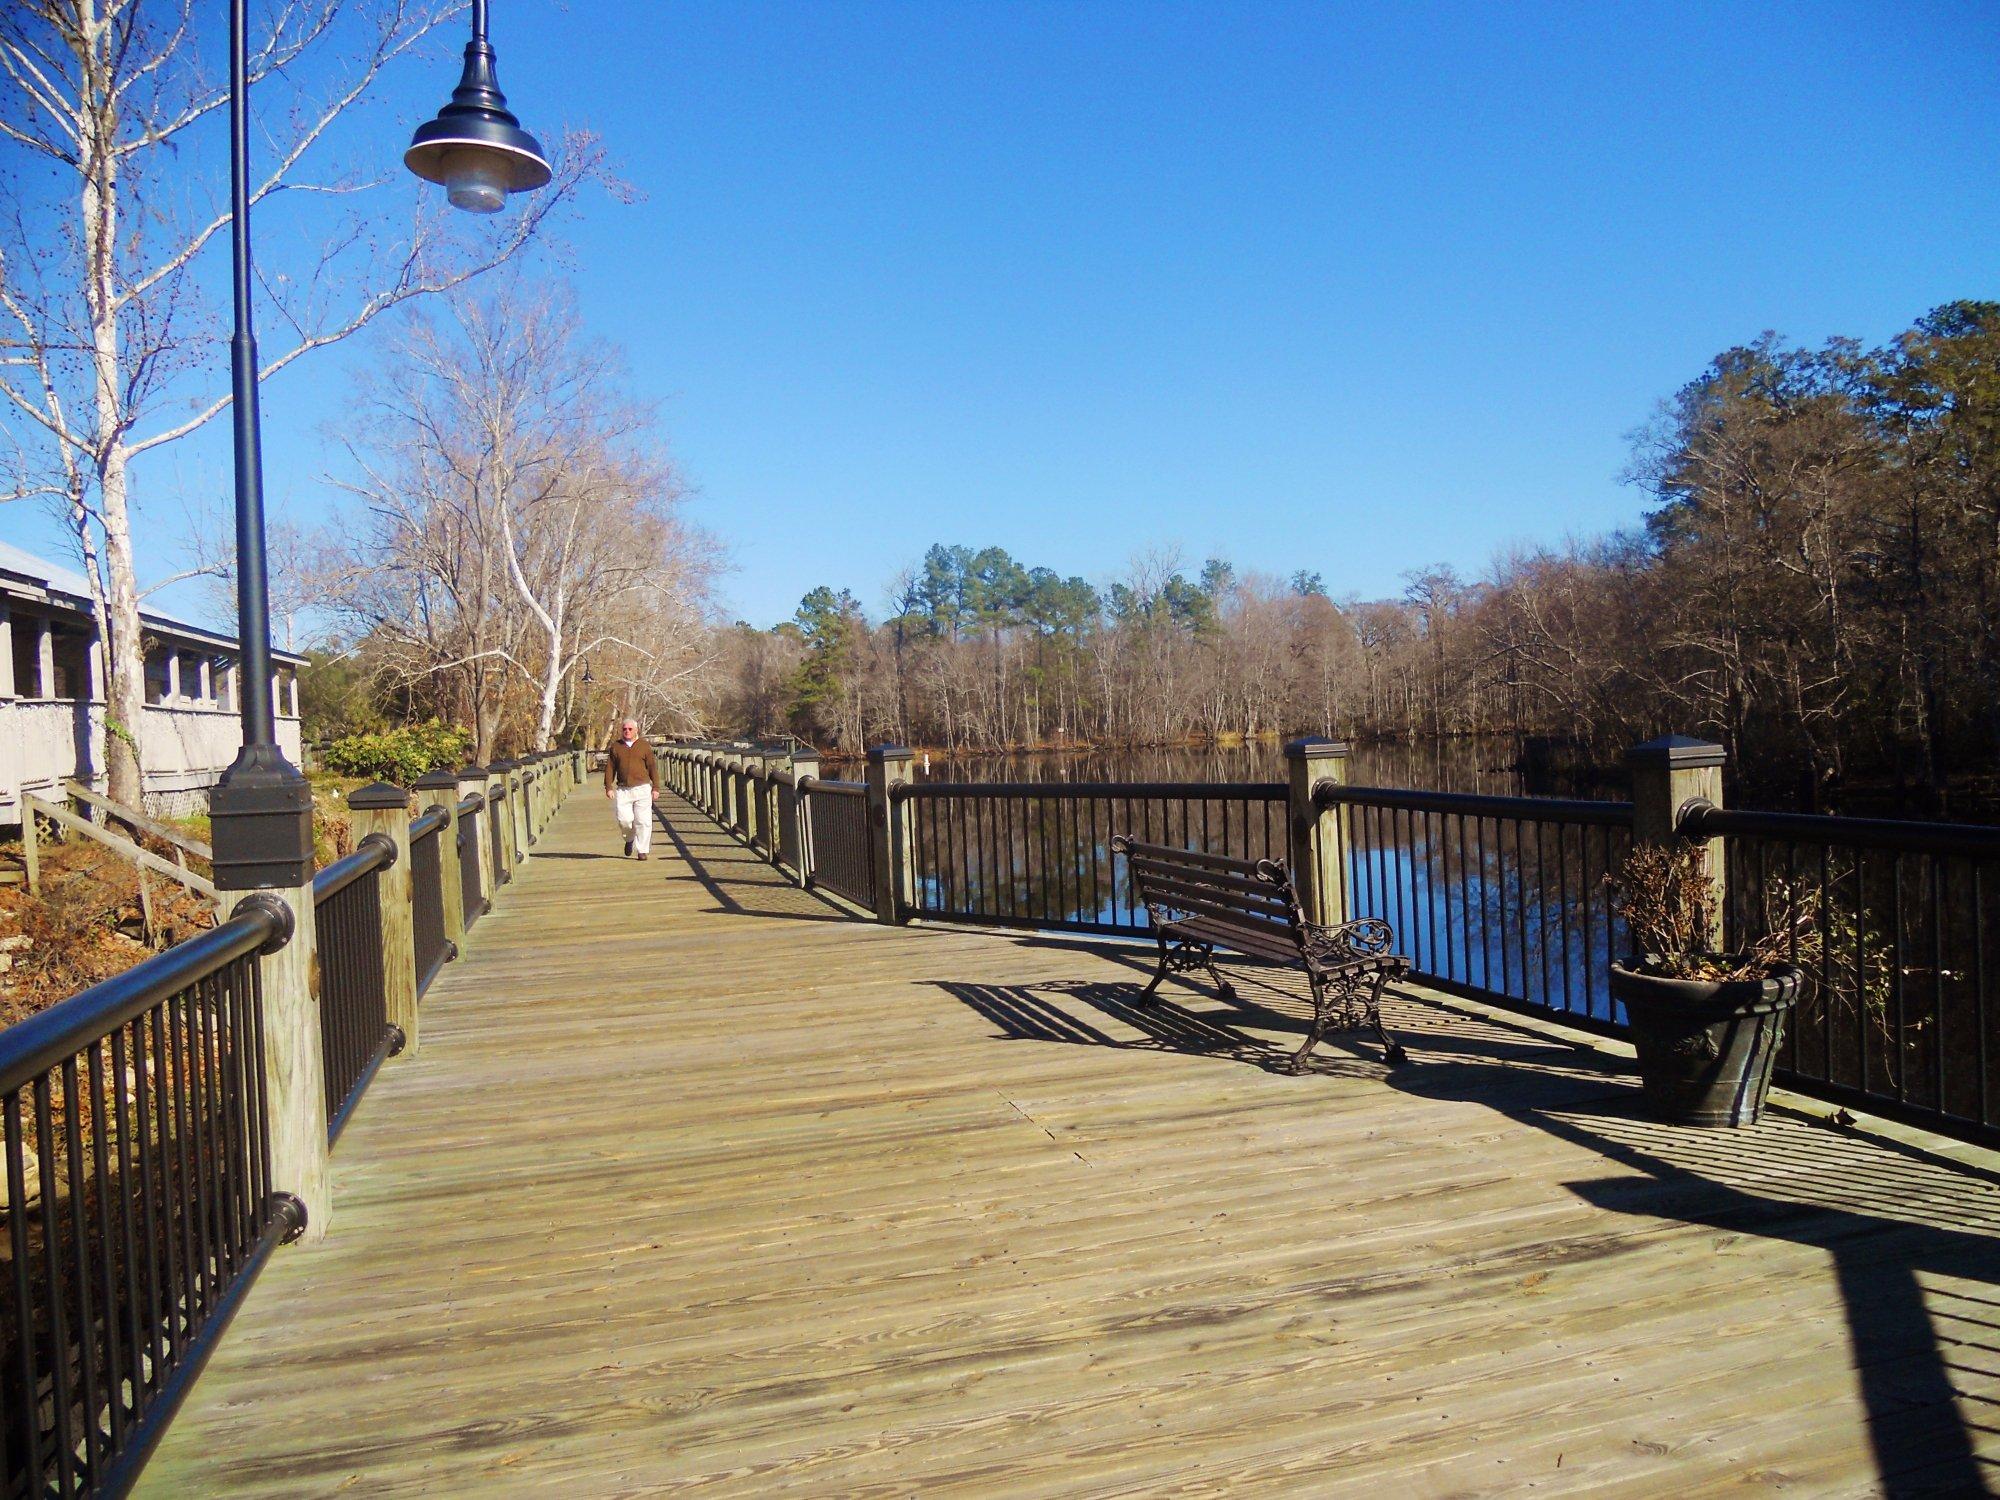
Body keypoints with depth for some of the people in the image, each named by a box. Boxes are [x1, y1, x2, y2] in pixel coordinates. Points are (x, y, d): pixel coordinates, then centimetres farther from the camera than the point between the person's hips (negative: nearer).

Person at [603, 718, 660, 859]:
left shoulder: (644, 746, 5)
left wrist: (655, 787, 1)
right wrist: (608, 787, 2)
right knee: (624, 819, -7)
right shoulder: (615, 747, 10)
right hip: (622, 790, 1)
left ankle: (642, 851, 4)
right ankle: (630, 839, 25)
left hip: (642, 788, -1)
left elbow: (652, 767, 5)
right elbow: (609, 768, 10)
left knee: (643, 821, -5)